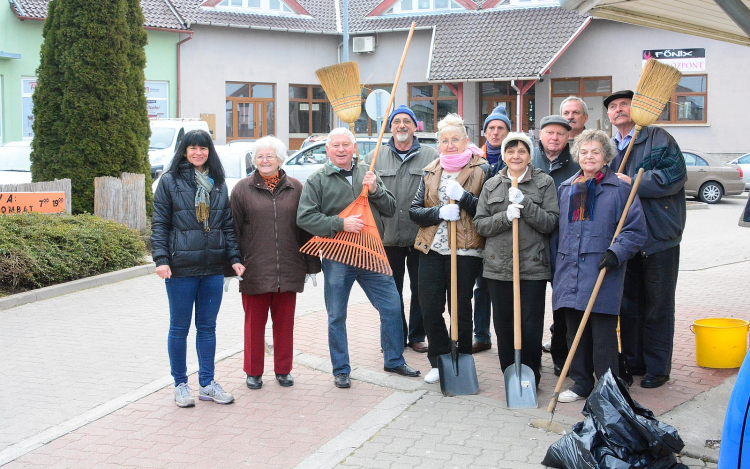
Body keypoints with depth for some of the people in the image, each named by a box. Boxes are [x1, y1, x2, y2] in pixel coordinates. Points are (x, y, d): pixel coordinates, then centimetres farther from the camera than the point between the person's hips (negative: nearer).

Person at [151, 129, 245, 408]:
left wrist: (234, 257, 5)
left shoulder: (218, 184, 11)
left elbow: (228, 224, 14)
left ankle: (207, 384, 20)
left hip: (213, 267, 4)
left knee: (208, 327, 10)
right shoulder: (170, 182, 0)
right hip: (181, 268, -4)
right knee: (179, 328, 6)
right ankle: (180, 385, 18)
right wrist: (161, 259, -12)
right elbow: (159, 224, -2)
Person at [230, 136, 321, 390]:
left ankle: (283, 369, 23)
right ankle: (253, 372, 19)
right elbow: (233, 229, 3)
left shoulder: (295, 188, 8)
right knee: (254, 322, 6)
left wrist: (311, 264, 8)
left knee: (285, 322, 9)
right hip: (254, 271, -1)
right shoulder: (243, 189, 4)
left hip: (288, 270, 1)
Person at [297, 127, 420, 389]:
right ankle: (341, 370, 20)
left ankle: (394, 360, 24)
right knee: (337, 317, 5)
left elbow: (390, 209, 10)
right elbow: (304, 217, -9)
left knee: (392, 308, 6)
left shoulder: (367, 175, 11)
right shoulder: (317, 180, 0)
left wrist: (375, 190, -9)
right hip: (336, 259, -3)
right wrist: (341, 223, -17)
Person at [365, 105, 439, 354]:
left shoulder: (431, 156, 1)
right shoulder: (375, 157, 6)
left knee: (420, 291, 9)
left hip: (421, 237, -1)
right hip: (388, 237, 1)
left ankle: (417, 336, 24)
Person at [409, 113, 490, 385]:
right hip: (431, 250, 4)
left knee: (460, 309, 2)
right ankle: (438, 362, 21)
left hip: (466, 250, -4)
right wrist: (439, 212, -12)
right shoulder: (431, 172, 14)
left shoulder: (481, 170, 0)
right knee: (429, 307, 5)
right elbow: (415, 211, 7)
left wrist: (462, 196, -19)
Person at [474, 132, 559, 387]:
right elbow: (480, 223, 6)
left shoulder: (544, 182, 4)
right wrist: (505, 217, -12)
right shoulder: (491, 185, 12)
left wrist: (525, 204, -15)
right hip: (498, 266, 3)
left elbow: (551, 223, -3)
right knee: (503, 326, 6)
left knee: (530, 327, -2)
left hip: (533, 267, -2)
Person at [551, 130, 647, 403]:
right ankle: (581, 383, 23)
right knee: (575, 331, 11)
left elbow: (636, 230, -4)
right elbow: (556, 229, 20)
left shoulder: (620, 188, -1)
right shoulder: (566, 188, 15)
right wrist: (556, 265, 16)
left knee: (603, 333, -3)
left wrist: (616, 252, -18)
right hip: (569, 270, 5)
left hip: (602, 272, -5)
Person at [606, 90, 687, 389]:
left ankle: (657, 368, 12)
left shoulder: (659, 139, -5)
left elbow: (674, 176, -17)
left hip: (658, 237, -6)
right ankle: (633, 363, 24)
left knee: (658, 305, 2)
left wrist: (632, 183, -18)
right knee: (628, 304, 12)